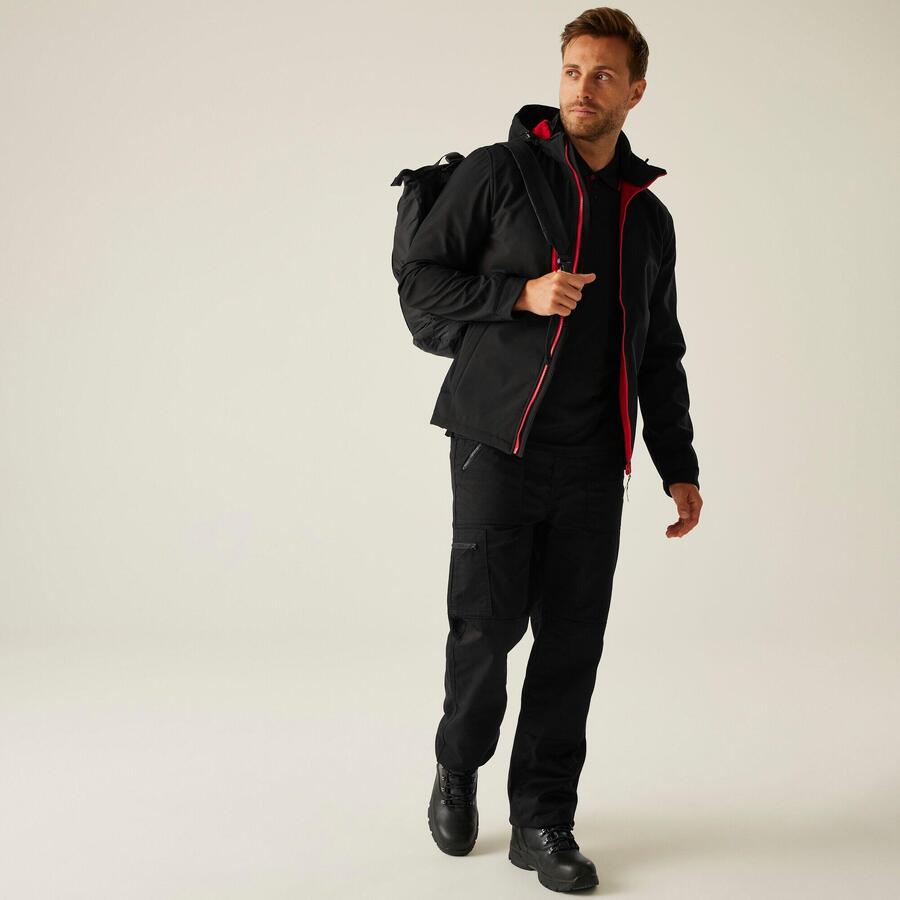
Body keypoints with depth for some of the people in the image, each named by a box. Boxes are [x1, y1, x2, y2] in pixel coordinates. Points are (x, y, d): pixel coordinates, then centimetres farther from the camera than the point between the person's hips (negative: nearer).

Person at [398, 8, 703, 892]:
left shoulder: (649, 217, 14)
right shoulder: (498, 172, 1)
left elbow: (661, 356, 19)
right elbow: (419, 276, -2)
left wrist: (680, 468, 14)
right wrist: (521, 294, -15)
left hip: (593, 464, 4)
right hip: (498, 445, -3)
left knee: (572, 641, 2)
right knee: (486, 622, -4)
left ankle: (543, 821, 14)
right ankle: (458, 768, 24)